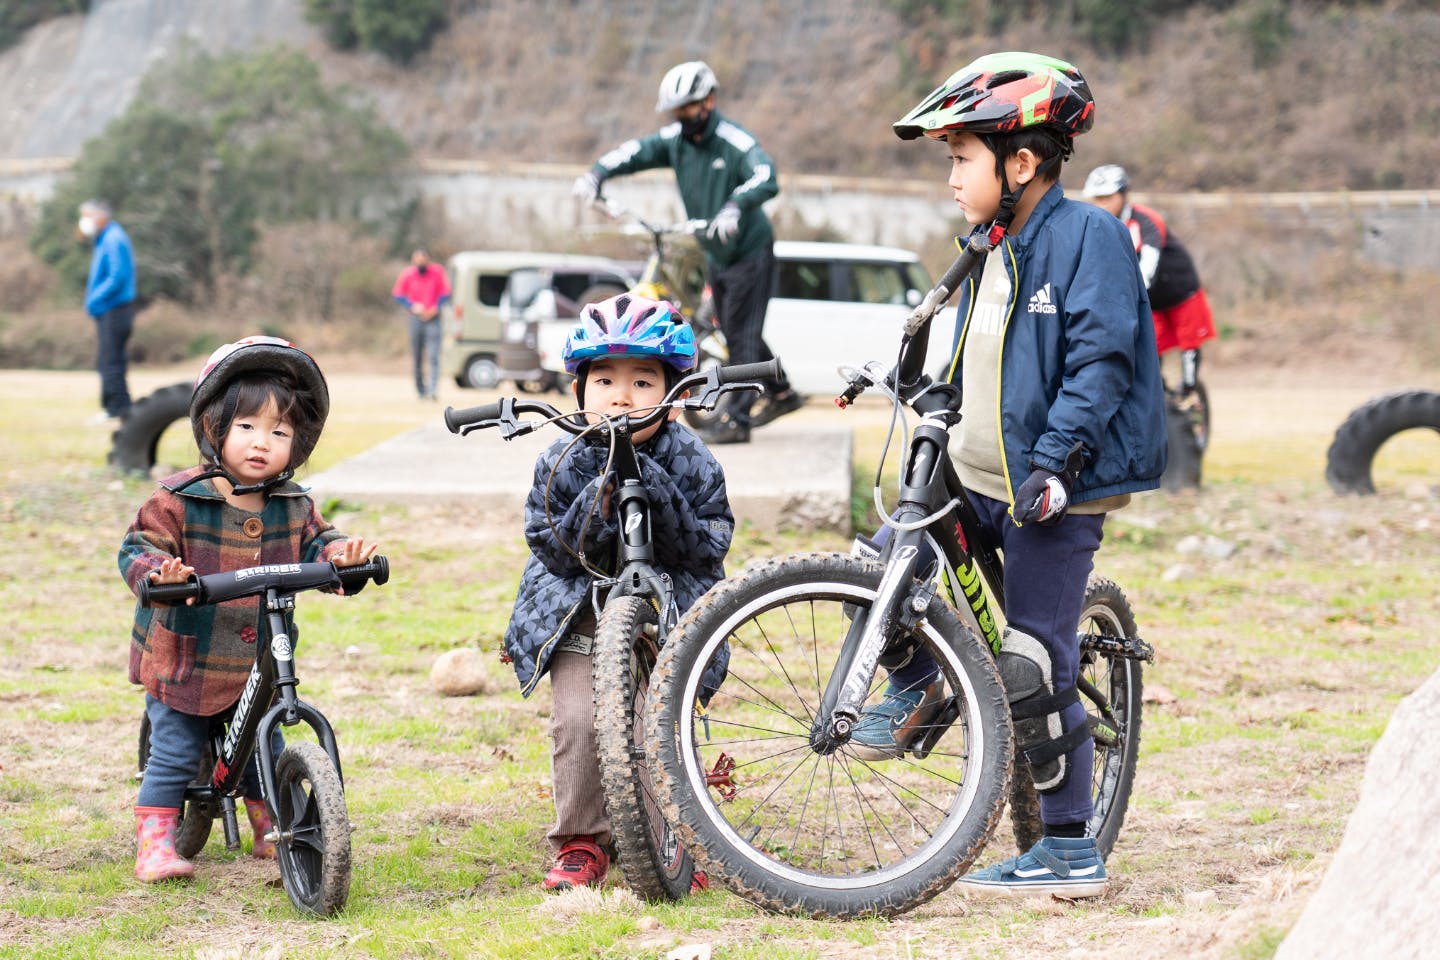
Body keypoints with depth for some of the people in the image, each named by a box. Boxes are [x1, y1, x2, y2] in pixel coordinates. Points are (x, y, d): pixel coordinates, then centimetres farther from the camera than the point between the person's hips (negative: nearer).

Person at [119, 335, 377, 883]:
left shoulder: (293, 506, -1)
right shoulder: (179, 501, -14)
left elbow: (313, 542, 5)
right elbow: (138, 547, -16)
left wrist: (338, 553, -19)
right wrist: (158, 571, -39)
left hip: (259, 665, 4)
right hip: (185, 660, -4)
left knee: (266, 753, 16)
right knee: (174, 755, 1)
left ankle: (273, 834, 33)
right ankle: (155, 844, 13)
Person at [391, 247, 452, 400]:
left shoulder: (438, 272, -5)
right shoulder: (407, 274, -3)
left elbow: (445, 293, 4)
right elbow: (397, 295, 6)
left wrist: (436, 308, -11)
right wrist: (412, 307, -10)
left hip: (432, 318, -1)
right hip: (415, 319, 1)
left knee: (433, 356, -12)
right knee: (417, 357, 6)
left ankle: (432, 391, -18)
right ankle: (420, 390, 16)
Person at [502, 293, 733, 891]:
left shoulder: (691, 465, -5)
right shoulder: (562, 464, -4)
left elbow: (709, 550, -8)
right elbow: (550, 549, -6)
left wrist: (664, 502, -24)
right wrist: (596, 509, -24)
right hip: (580, 617, 1)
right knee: (577, 720, -15)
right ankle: (581, 845, 0)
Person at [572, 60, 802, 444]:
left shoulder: (736, 142, -24)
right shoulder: (675, 140, -2)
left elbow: (766, 179, -39)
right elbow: (635, 152, -4)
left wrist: (734, 207, -57)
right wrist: (596, 174, -22)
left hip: (750, 250, -8)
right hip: (716, 255, 8)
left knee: (743, 336, -8)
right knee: (734, 333, 15)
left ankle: (737, 419, -6)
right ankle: (782, 393, 31)